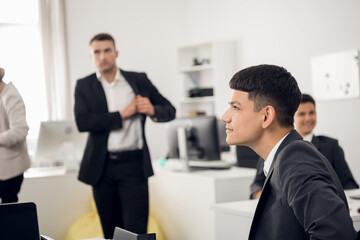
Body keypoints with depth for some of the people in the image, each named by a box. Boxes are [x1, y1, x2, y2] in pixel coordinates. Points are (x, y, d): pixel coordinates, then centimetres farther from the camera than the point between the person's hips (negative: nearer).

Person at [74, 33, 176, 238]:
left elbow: (170, 111, 10)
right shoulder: (84, 86, 5)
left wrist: (152, 110, -12)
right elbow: (82, 122, -11)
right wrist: (122, 115, -13)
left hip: (133, 164, -1)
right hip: (102, 166, 2)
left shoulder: (139, 80, 6)